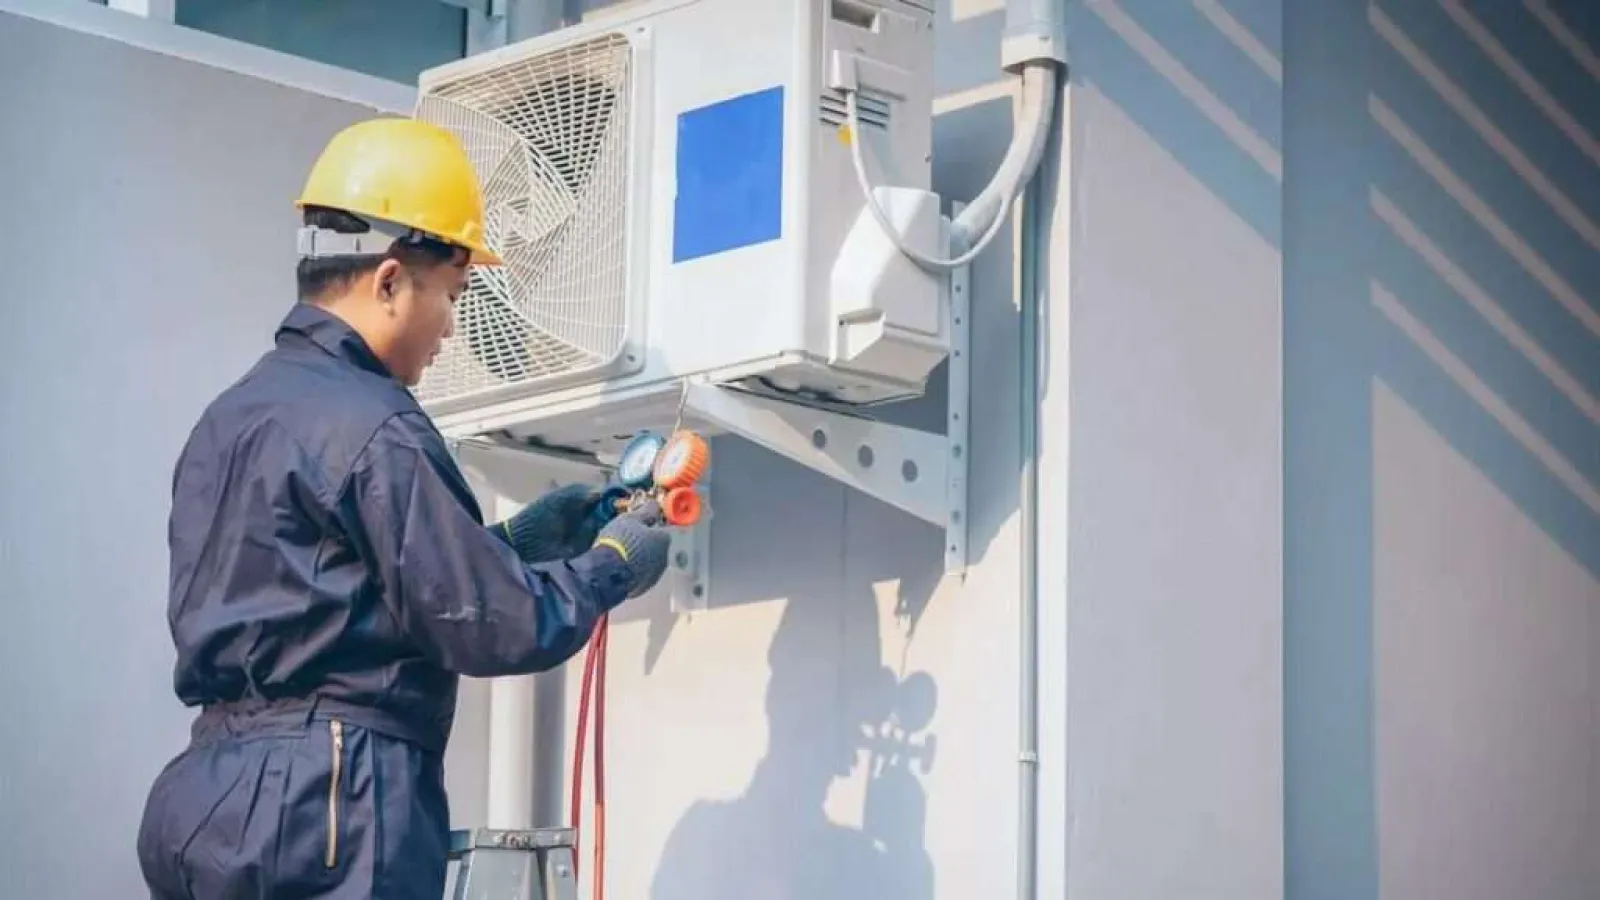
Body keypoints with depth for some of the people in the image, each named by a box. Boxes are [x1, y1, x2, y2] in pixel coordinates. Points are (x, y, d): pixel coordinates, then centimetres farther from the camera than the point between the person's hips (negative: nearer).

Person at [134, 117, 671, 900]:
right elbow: (494, 627, -12)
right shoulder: (371, 426, -13)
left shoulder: (231, 415, 15)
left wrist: (511, 538, 20)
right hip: (326, 803, -9)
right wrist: (611, 567, 6)